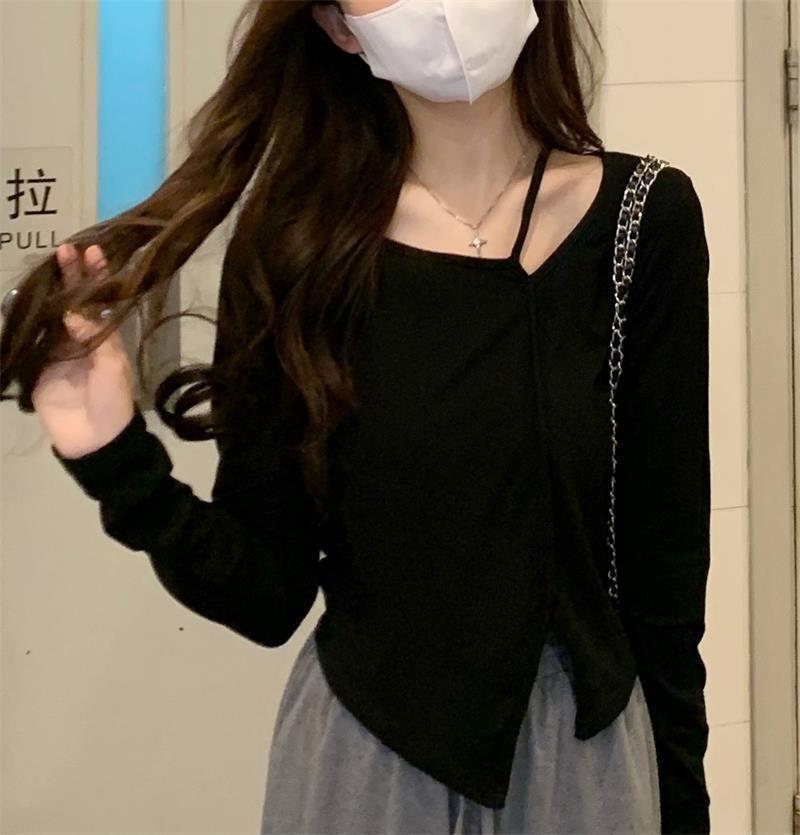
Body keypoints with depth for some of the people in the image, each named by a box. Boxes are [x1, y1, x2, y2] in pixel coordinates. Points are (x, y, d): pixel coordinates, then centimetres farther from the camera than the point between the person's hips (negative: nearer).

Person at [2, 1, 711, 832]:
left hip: (588, 753, 0)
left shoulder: (642, 220, -8)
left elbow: (665, 555, -1)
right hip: (361, 752, 0)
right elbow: (268, 595, -6)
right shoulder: (295, 244, -7)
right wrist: (120, 466, -21)